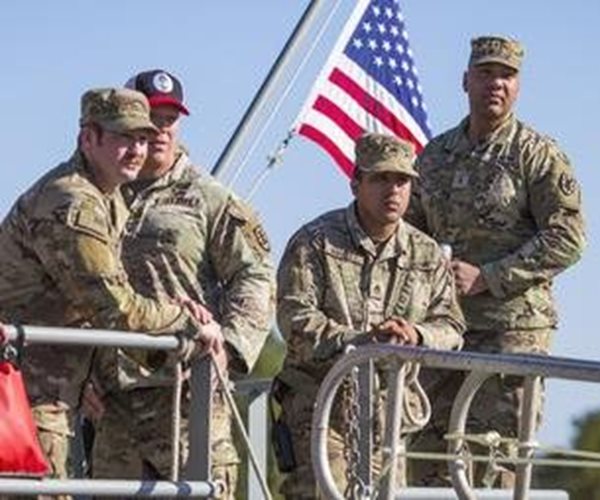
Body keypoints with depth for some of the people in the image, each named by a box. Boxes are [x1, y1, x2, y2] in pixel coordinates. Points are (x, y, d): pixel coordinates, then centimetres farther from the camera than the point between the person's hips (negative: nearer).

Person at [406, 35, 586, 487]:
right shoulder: (436, 156, 14)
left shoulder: (538, 155, -3)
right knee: (430, 452, 5)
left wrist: (486, 277, -15)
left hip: (513, 326, -6)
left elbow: (567, 238, -10)